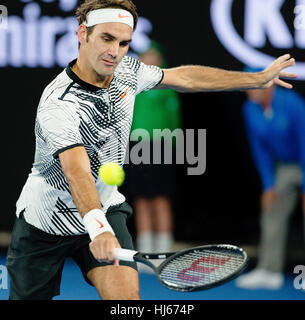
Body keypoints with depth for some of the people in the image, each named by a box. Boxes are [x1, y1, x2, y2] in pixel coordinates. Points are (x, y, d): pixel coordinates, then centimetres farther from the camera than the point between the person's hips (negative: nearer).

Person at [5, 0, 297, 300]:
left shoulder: (125, 71, -6)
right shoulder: (59, 104, -30)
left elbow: (184, 77, 11)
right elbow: (77, 171, -45)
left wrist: (259, 78, 14)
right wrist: (97, 228, -61)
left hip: (105, 209, 5)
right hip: (43, 222, -5)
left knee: (127, 294, -18)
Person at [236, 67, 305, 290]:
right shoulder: (250, 110, -7)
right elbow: (260, 149, 1)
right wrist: (268, 185, -3)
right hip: (285, 168, 6)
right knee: (272, 214, 1)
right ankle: (269, 272, 3)